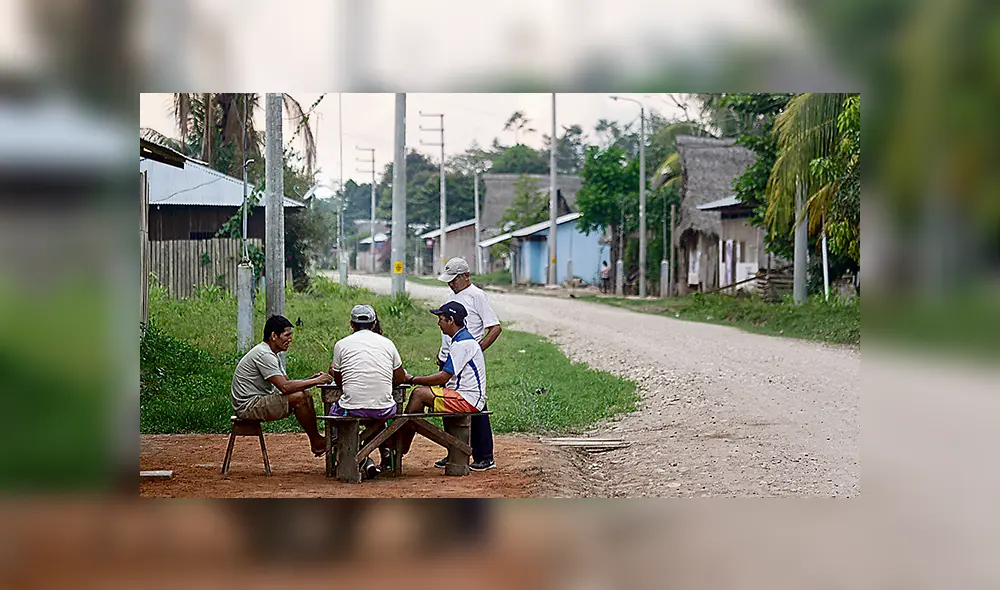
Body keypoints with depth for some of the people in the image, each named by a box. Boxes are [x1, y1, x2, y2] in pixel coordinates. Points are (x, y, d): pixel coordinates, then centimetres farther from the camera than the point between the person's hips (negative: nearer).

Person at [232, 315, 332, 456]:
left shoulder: (271, 354, 13)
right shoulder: (263, 355, -21)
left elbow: (287, 382, 14)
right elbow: (284, 387, -26)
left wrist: (312, 379, -2)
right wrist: (316, 381, -20)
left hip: (260, 400, 11)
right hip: (248, 406, -11)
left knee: (306, 395, 4)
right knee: (299, 397, -22)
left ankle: (317, 442, 4)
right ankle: (317, 443, -7)